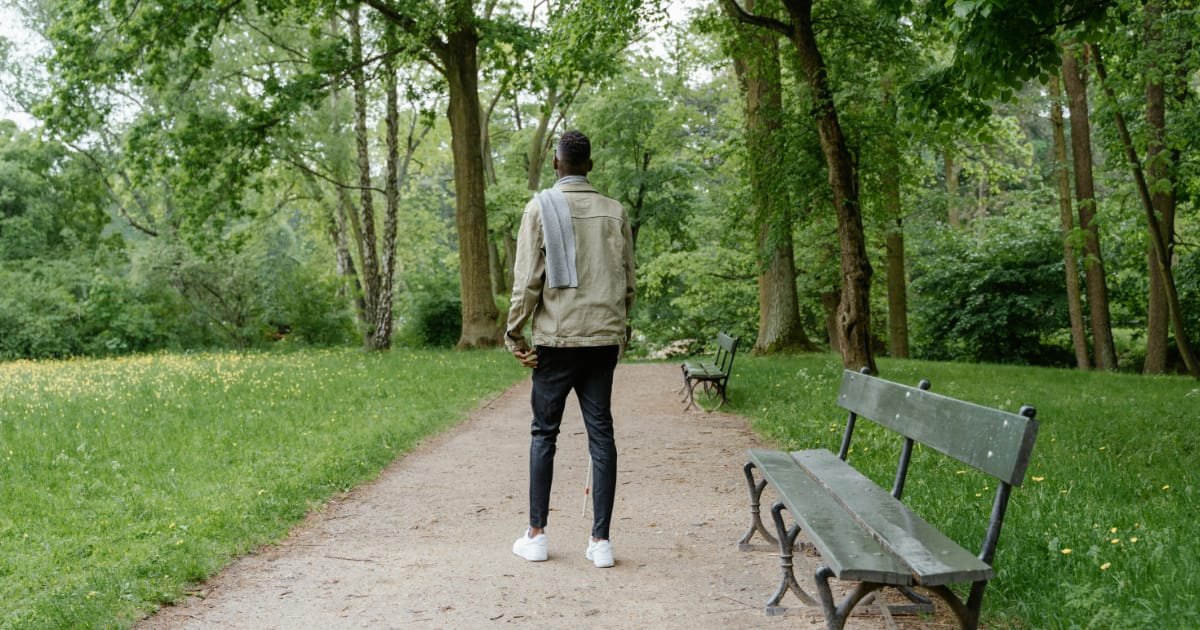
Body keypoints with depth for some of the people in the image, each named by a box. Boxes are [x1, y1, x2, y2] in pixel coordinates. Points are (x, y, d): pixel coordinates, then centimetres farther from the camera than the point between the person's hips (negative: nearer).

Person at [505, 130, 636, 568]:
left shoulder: (541, 207, -3)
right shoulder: (615, 212, 7)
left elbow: (527, 278, -7)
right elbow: (629, 280, 9)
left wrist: (514, 333, 0)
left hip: (557, 339, -3)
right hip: (604, 339, 3)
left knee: (544, 434, 8)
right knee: (601, 434, 5)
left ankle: (536, 534, 12)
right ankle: (600, 540, 6)